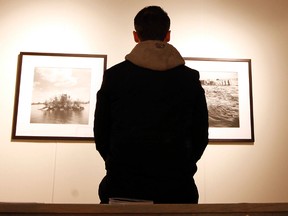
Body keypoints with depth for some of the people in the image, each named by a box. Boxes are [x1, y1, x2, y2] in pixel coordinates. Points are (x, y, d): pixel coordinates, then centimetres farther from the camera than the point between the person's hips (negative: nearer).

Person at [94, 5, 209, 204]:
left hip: (122, 184, 0)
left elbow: (100, 132, 2)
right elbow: (201, 135, 4)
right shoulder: (190, 78, 0)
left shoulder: (113, 75, -3)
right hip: (176, 187, 1)